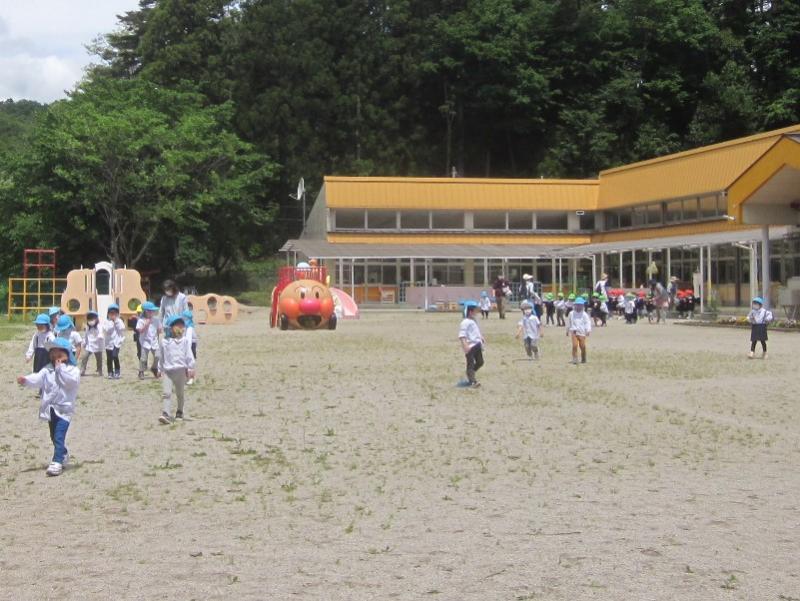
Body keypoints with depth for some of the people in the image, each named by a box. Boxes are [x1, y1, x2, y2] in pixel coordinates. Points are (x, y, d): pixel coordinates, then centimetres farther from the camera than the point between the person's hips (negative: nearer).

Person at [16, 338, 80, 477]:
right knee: (54, 436, 20)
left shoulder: (72, 369, -6)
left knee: (59, 436, -16)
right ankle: (63, 455, 42)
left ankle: (57, 462, -18)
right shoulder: (48, 369, 5)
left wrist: (60, 368, -20)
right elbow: (38, 378, -10)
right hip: (51, 409, 6)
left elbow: (72, 382, -25)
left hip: (64, 409, -6)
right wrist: (25, 380, -30)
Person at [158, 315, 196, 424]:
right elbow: (161, 357, 14)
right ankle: (166, 414, -17)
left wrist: (191, 368, -3)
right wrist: (160, 369, 17)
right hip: (167, 371, 0)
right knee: (166, 393, -11)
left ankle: (180, 412, 29)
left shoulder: (185, 340, 0)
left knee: (180, 393, 12)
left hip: (180, 370, 0)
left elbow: (189, 355, 0)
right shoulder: (165, 342, 4)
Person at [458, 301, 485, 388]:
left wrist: (481, 338, 21)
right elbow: (462, 335, -21)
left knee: (480, 362, 13)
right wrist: (465, 345, -30)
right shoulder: (465, 322, -13)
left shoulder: (474, 321, 17)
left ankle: (469, 376, 29)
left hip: (477, 345, 9)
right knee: (471, 364, -8)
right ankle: (473, 381, -13)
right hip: (470, 346, -9)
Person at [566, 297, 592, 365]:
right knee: (574, 346, -11)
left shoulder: (584, 314, 0)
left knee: (583, 346, 4)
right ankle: (575, 360, -6)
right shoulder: (571, 314, 7)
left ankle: (583, 359, 24)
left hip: (582, 333, -1)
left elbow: (588, 322, -3)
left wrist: (588, 330, -15)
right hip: (574, 332, 1)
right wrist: (567, 330, 25)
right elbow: (568, 322, 19)